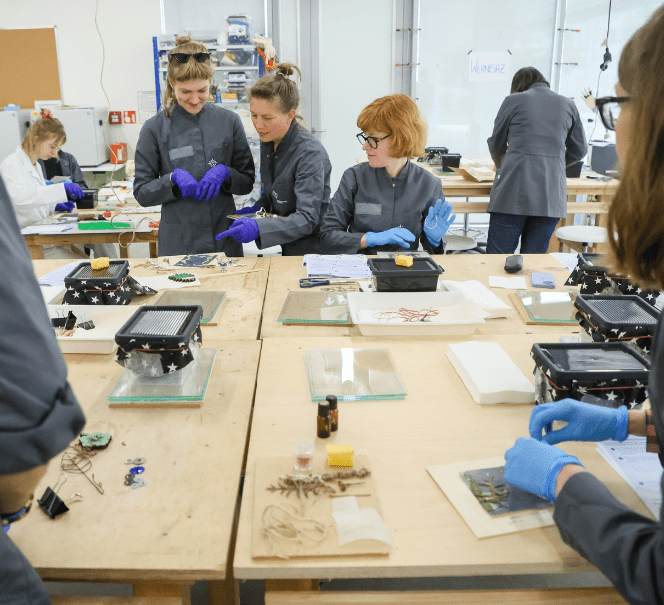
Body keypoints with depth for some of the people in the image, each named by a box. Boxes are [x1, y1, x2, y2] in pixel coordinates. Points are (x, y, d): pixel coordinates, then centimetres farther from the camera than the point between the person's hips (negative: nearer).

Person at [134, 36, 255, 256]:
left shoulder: (229, 121, 2)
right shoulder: (155, 129, -2)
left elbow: (247, 182, 5)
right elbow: (142, 193, 0)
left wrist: (224, 173, -15)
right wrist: (172, 179, -18)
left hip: (225, 239, 2)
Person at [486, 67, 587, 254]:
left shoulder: (513, 101, 7)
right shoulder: (568, 105, 16)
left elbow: (496, 144, 17)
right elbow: (578, 150, 22)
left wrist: (501, 167, 37)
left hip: (515, 189, -3)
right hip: (551, 195, 4)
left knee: (498, 254, 0)